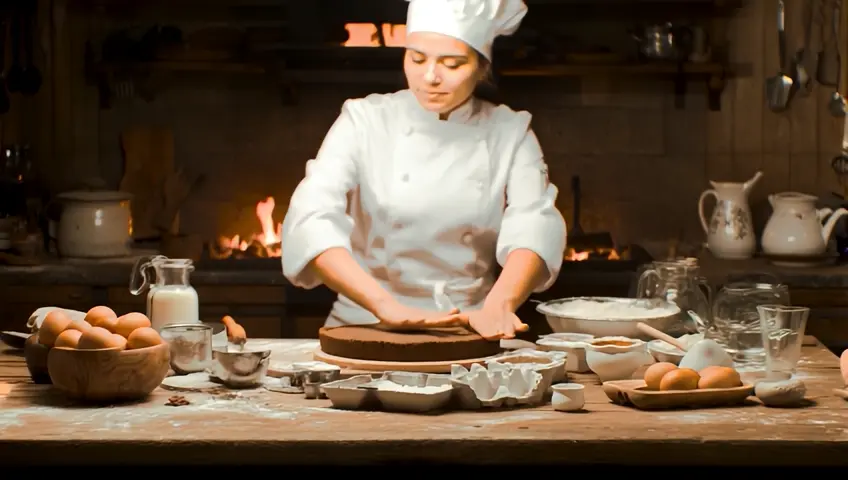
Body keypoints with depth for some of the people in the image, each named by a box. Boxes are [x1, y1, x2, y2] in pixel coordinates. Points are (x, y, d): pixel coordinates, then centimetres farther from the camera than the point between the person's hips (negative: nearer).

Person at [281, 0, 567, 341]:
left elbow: (534, 226, -10)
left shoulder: (510, 133, 4)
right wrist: (387, 306, -28)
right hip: (366, 329, -1)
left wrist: (498, 306, -30)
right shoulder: (365, 122, -1)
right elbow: (311, 222, -14)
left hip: (469, 335, 1)